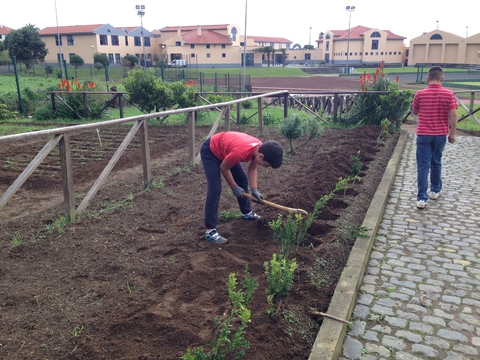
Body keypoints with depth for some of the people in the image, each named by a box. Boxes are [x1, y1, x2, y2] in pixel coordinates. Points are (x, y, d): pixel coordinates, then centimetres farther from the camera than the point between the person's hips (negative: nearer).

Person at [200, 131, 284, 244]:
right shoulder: (240, 152, -40)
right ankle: (210, 231, -12)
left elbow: (252, 169, 0)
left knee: (243, 180, 15)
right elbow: (223, 167, -22)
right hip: (210, 151, -9)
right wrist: (234, 187, -12)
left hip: (223, 149, 9)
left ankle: (247, 213, 36)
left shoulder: (260, 148, -16)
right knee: (215, 190, -16)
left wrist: (254, 190, -10)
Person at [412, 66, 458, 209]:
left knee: (423, 165, -1)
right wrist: (452, 134, -3)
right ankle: (435, 190, 34)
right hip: (440, 134, 1)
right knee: (436, 162, 19)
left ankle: (422, 198, -7)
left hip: (423, 134, -1)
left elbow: (415, 112, 9)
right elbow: (453, 115, -9)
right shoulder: (448, 94, -5)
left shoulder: (420, 94, -5)